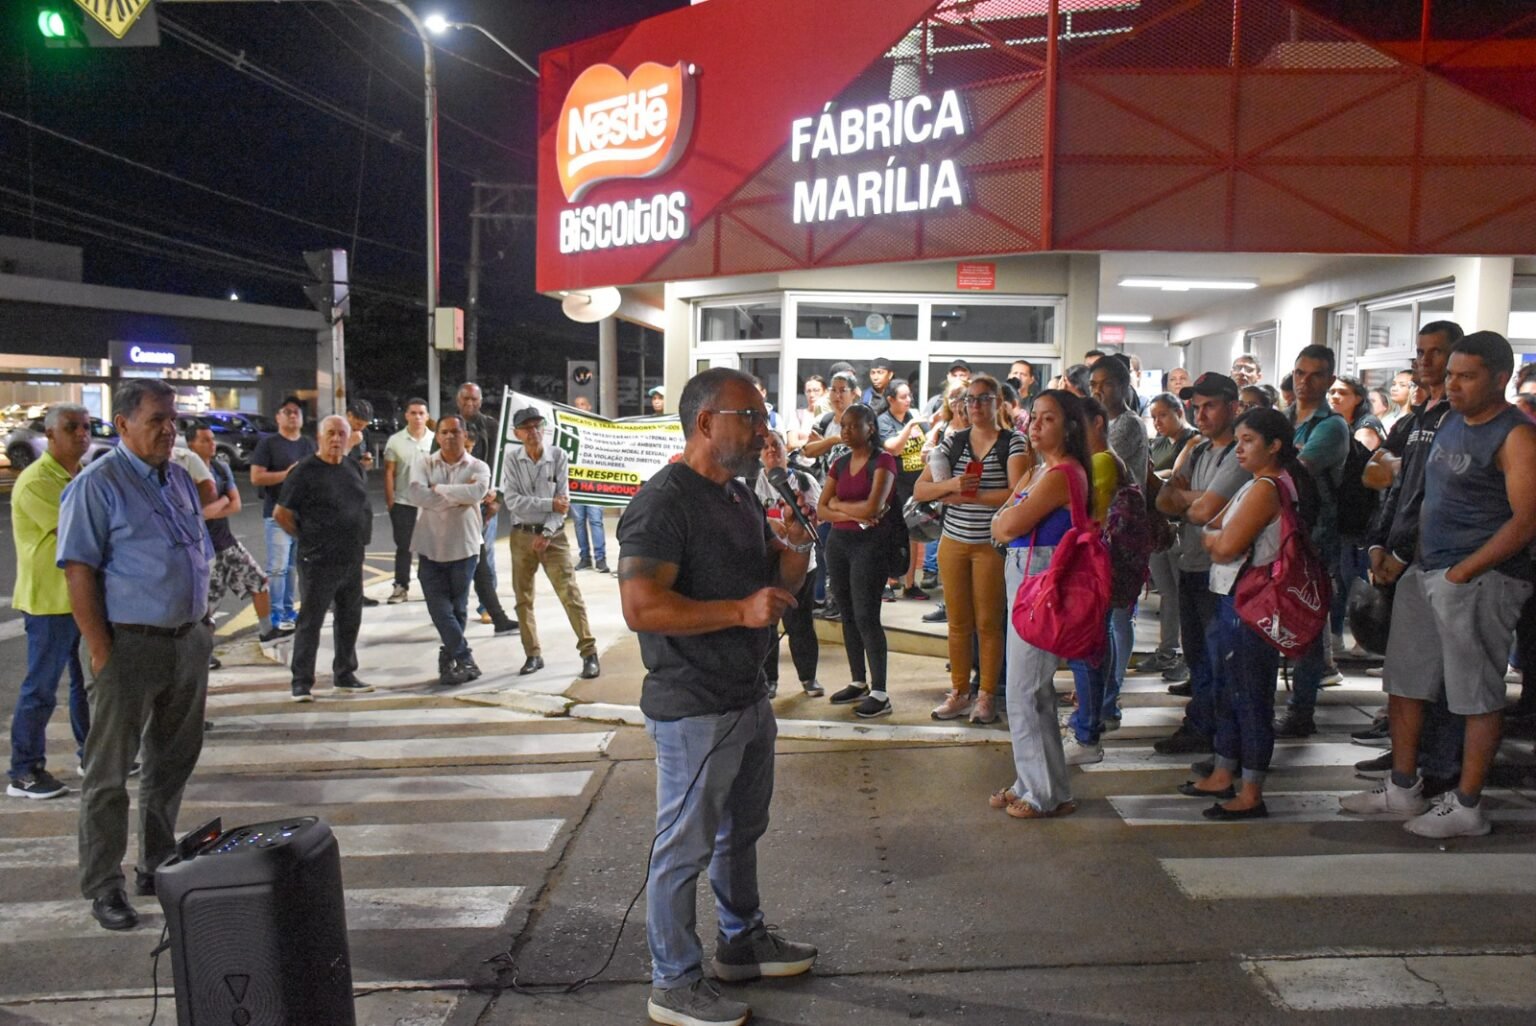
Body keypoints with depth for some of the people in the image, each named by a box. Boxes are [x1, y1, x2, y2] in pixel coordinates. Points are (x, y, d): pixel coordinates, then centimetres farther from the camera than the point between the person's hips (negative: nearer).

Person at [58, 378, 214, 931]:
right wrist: (102, 653, -18)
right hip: (130, 645, -7)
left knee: (173, 763, 16)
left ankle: (158, 866, 30)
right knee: (110, 772, 3)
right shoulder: (97, 484, -10)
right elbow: (78, 572, -14)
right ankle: (103, 887, 14)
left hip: (188, 641, 7)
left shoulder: (180, 479, 11)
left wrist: (202, 631, 13)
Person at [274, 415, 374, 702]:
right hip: (320, 560, -7)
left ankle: (344, 677, 26)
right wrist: (306, 538, -6)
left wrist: (357, 538, 12)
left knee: (350, 619, 14)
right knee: (311, 622, -1)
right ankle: (301, 683, 7)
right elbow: (280, 513, -9)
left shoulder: (353, 468, 9)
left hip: (352, 558, 7)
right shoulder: (305, 471, -11)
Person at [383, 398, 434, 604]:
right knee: (403, 546, 4)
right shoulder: (395, 440, 1)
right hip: (403, 503, 0)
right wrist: (389, 501, -3)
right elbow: (389, 473, 2)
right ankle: (401, 587, 9)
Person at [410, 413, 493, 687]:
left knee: (458, 608, 9)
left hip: (463, 548, 0)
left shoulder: (478, 467, 1)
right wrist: (458, 496, -14)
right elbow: (417, 495, -15)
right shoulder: (424, 464, 3)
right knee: (439, 609, -6)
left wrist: (438, 488, -14)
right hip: (430, 547, 0)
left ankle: (448, 659, 25)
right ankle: (465, 660, 2)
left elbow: (477, 492, -22)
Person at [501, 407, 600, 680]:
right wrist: (550, 504, -16)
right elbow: (513, 501, -11)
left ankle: (589, 653, -4)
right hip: (522, 535, 2)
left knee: (570, 593, -7)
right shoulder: (511, 459, -3)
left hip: (553, 535, -2)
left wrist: (546, 534, -15)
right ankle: (533, 655, 19)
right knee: (523, 598, 7)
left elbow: (563, 501, -7)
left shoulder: (558, 456, -4)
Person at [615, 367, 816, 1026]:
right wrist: (740, 611, -29)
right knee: (684, 848, 4)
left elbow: (778, 584, 18)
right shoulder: (664, 501, -19)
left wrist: (797, 546, -4)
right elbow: (641, 607, -28)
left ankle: (743, 940, 43)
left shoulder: (740, 496, 11)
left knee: (743, 830, 24)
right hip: (693, 712, -9)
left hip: (748, 697, 10)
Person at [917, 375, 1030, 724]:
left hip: (992, 544, -3)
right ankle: (958, 692, 17)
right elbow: (919, 490, 2)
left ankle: (987, 696, 13)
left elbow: (1017, 493, -18)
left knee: (988, 623, 2)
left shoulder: (1013, 442, -4)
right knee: (958, 623, 7)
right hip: (953, 542, 3)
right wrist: (950, 485, -17)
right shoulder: (953, 442, 8)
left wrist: (969, 496, -17)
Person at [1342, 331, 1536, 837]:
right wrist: (1415, 555, 12)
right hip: (1426, 572, 9)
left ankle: (1466, 807, 11)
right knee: (1404, 682, 13)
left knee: (1478, 694, 1)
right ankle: (1403, 788, 26)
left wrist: (1461, 572, -18)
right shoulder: (1451, 422, 13)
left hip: (1480, 580, -9)